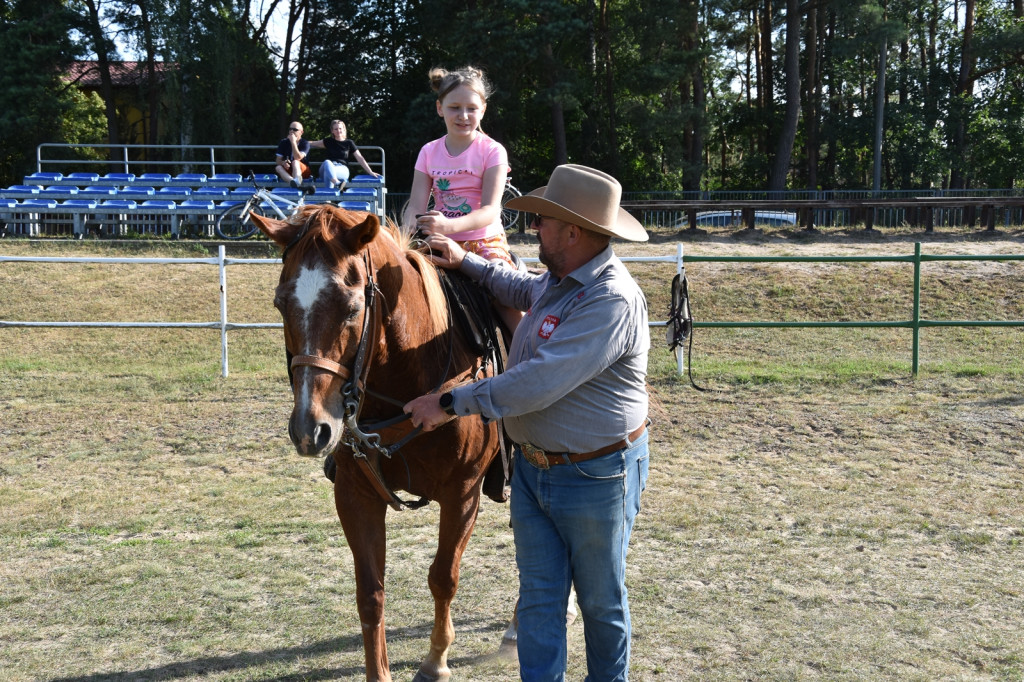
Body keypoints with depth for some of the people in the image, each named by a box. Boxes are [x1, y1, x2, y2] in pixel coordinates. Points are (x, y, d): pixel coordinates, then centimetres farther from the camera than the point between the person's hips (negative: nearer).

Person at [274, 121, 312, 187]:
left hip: (303, 171, -3)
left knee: (295, 162, -32)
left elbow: (298, 158, -22)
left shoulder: (305, 143, -5)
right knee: (278, 167, -26)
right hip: (288, 171, 4)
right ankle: (294, 182, -60)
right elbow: (278, 160, 0)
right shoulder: (283, 143, 6)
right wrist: (283, 163, -24)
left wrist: (293, 142, -22)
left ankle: (297, 179, -67)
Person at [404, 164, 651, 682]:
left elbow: (538, 383, -31)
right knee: (538, 598, 10)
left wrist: (451, 403, -25)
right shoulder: (557, 281, 5)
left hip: (595, 478, -8)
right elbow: (522, 290, 32)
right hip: (531, 466, 8)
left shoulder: (612, 300, -26)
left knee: (601, 601, 13)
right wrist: (465, 261, 23)